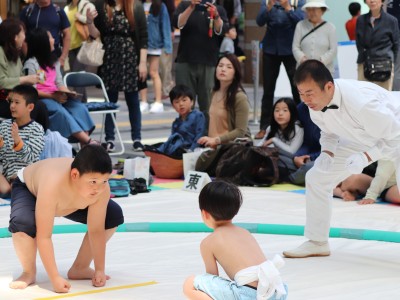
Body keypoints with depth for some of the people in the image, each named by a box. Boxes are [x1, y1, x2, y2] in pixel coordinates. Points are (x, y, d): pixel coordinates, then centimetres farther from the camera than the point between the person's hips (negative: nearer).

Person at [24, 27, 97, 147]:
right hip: (40, 99, -7)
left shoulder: (53, 61, 21)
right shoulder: (31, 64, -5)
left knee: (80, 107, -21)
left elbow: (59, 83, 16)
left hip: (57, 97, 7)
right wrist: (52, 96, -23)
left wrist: (68, 93, -6)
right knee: (60, 111, -34)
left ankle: (85, 146, -32)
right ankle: (88, 141, -40)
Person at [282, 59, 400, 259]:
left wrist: (366, 157, -37)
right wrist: (327, 152, -16)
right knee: (317, 177, 2)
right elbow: (329, 131, 3)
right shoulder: (316, 104, -20)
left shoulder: (361, 102, -43)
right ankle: (317, 242, 18)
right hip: (360, 140, 7)